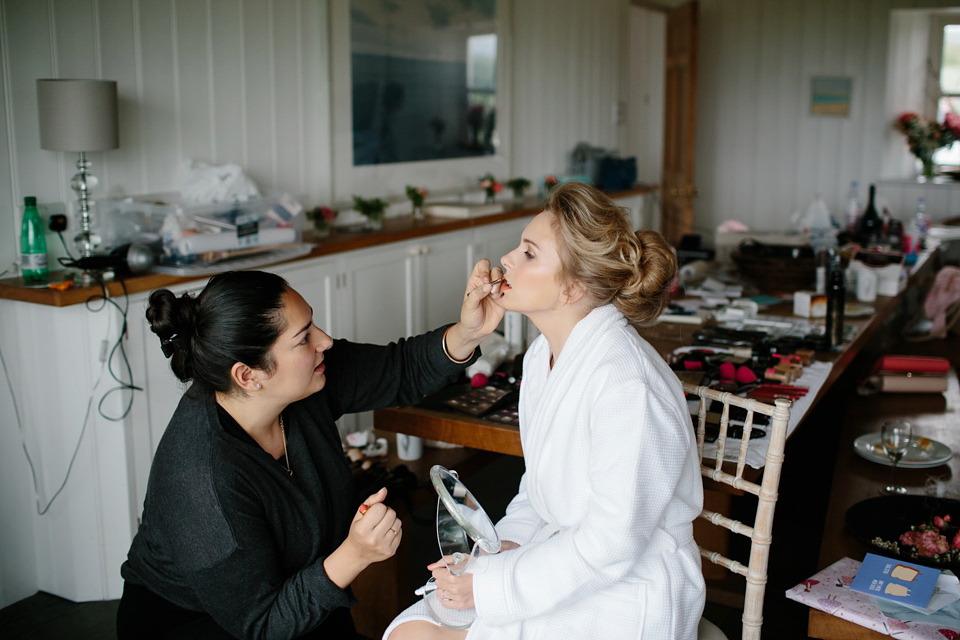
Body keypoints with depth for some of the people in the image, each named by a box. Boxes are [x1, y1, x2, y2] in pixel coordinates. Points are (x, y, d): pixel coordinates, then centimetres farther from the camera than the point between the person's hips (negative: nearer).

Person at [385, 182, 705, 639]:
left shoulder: (626, 384, -26)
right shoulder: (544, 353, 4)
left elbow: (613, 542, -23)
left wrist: (489, 585, -18)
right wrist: (507, 542, -2)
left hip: (625, 592, -8)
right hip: (557, 559, 8)